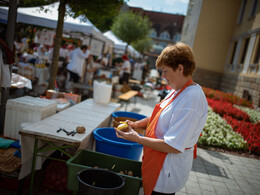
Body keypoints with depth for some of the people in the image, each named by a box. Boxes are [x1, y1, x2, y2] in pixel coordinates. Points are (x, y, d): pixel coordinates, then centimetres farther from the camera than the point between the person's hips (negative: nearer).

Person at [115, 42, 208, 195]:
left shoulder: (191, 99, -27)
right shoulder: (178, 91, 4)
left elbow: (173, 146, -29)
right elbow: (162, 116, 19)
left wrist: (137, 138, -22)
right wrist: (136, 124, 6)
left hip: (167, 172, -9)